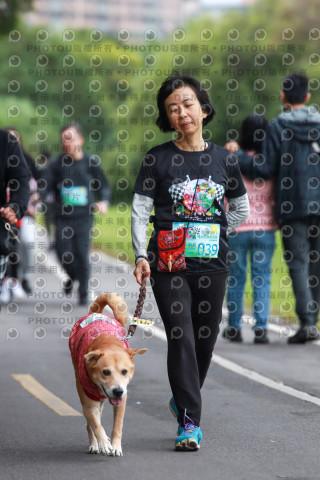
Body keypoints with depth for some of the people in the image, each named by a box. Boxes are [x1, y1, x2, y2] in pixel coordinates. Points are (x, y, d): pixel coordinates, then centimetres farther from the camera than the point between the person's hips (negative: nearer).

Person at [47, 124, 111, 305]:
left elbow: (104, 186, 8)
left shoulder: (91, 162, 1)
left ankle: (84, 294, 10)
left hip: (84, 217, -1)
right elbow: (49, 187, 6)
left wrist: (104, 202, -9)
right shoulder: (57, 163, 4)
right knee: (64, 254, -6)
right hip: (63, 217, 1)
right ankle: (73, 276, 27)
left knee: (82, 255, -4)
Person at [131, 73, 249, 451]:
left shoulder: (223, 159, 6)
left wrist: (214, 235, 8)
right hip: (169, 263, -3)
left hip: (211, 264, 3)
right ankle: (189, 422, -8)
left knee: (205, 339, 9)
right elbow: (140, 211, -1)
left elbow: (241, 207, 18)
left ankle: (183, 399, 34)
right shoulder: (158, 159, 0)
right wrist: (141, 255, -11)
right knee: (181, 338, -10)